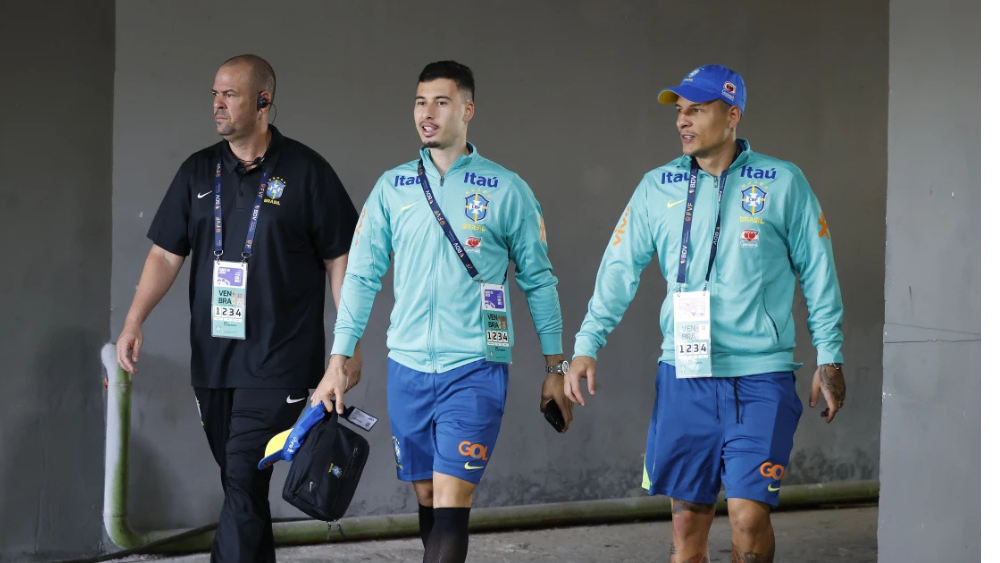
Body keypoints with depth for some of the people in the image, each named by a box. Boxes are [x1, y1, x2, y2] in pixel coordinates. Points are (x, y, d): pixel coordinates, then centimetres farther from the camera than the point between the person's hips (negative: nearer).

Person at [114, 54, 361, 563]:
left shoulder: (305, 171, -2)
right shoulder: (198, 172, 11)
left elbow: (340, 258, 0)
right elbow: (166, 254, 9)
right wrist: (134, 322, -3)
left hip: (277, 362, -5)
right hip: (212, 358, 5)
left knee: (244, 480, -13)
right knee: (238, 482, 11)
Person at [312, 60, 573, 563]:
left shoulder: (506, 190, 0)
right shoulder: (392, 187, 7)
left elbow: (538, 281, 5)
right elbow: (361, 276, 7)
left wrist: (555, 368, 5)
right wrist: (339, 361, 1)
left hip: (474, 370, -3)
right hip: (408, 370, 4)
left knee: (451, 504, -11)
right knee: (427, 499, 11)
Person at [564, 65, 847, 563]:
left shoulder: (783, 184, 1)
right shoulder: (657, 187, 7)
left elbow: (817, 274, 5)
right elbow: (620, 268, 7)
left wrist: (829, 358, 3)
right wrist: (587, 346, -1)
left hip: (760, 378, -3)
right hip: (684, 377, 3)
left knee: (749, 517, -10)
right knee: (687, 518, 5)